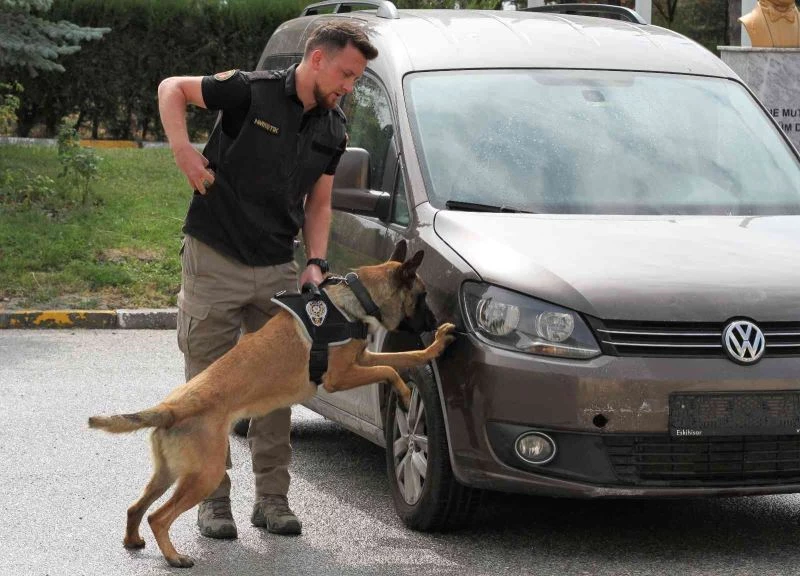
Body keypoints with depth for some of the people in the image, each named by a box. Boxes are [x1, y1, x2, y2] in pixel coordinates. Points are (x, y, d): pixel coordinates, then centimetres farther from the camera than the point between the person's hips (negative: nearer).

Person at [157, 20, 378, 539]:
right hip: (215, 262, -5)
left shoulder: (333, 131, 5)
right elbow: (173, 89, 0)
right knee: (209, 384, 2)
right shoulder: (251, 92, -12)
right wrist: (183, 149, -14)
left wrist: (316, 263, 1)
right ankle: (214, 500, 10)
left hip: (278, 270, 5)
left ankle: (273, 497, 17)